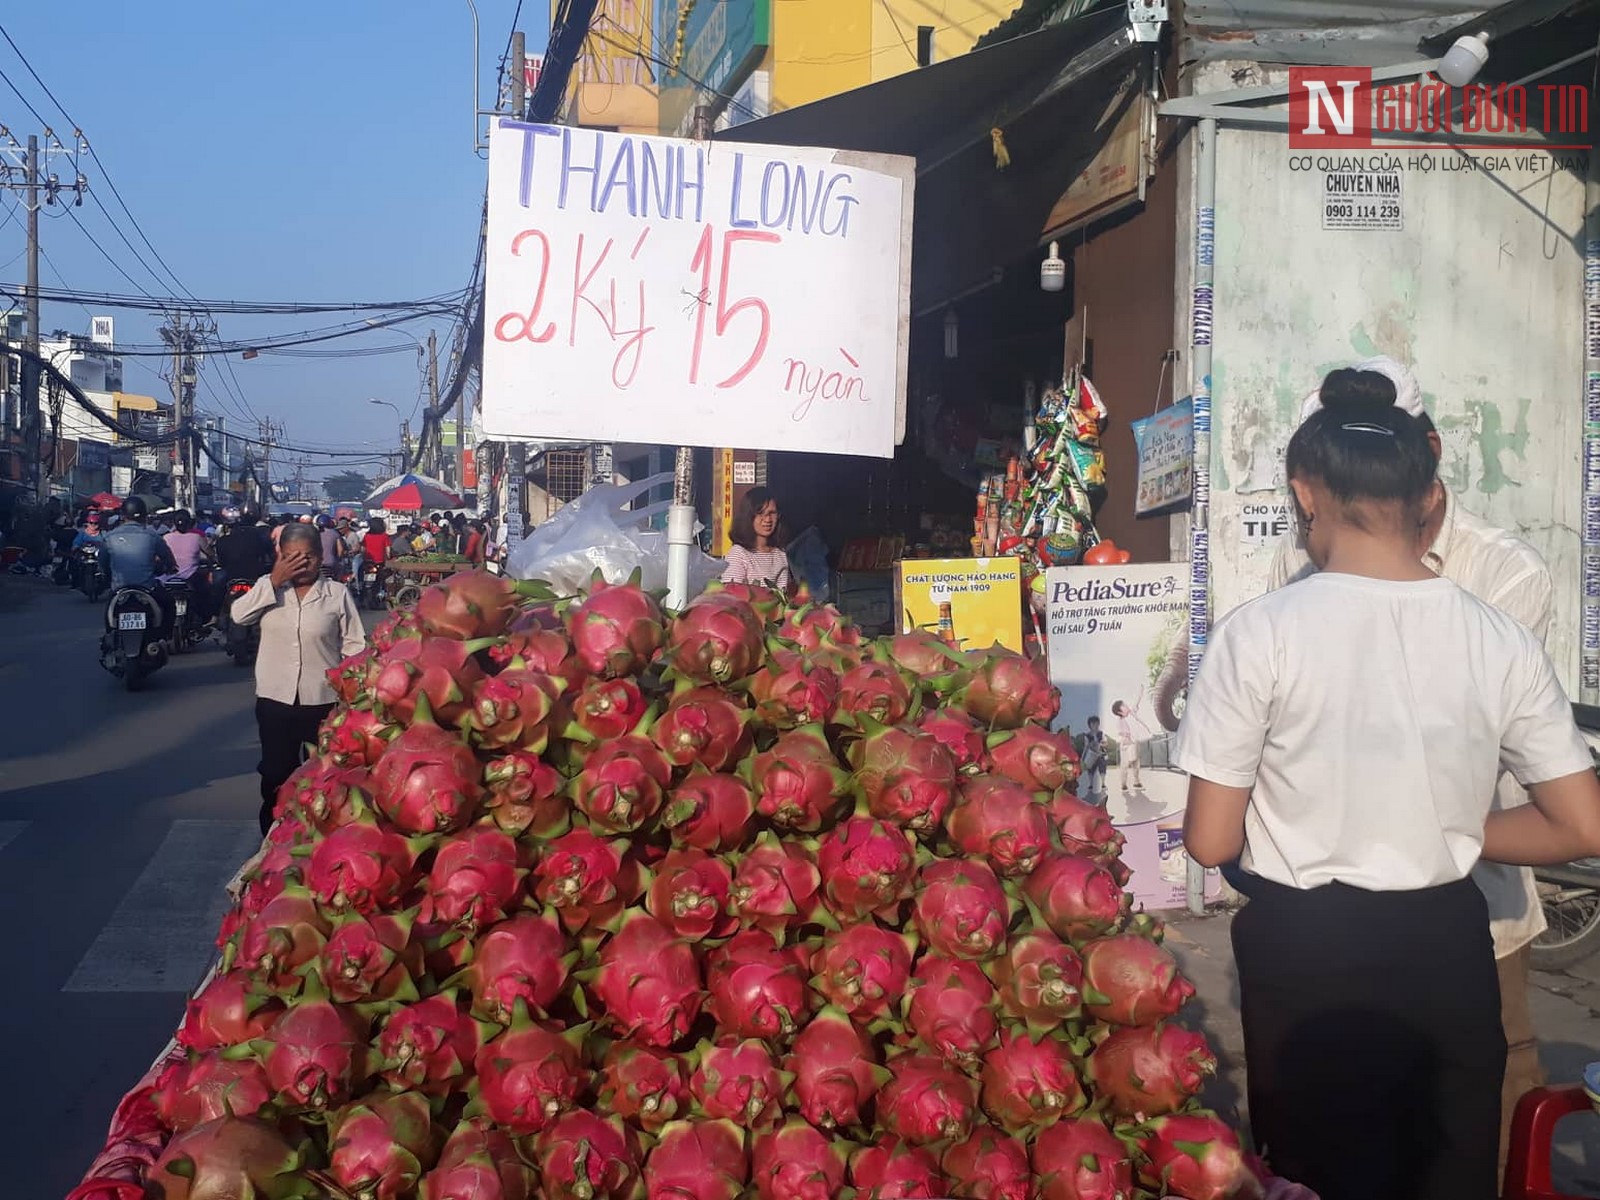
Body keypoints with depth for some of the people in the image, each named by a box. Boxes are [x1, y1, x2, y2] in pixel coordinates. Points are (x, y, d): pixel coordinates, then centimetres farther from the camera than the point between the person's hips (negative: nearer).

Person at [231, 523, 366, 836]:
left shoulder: (338, 594, -4)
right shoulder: (269, 588, 2)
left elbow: (354, 646, -2)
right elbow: (238, 615, -14)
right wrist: (274, 580, -17)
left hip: (323, 700, -2)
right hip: (275, 698, 2)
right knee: (276, 774, 13)